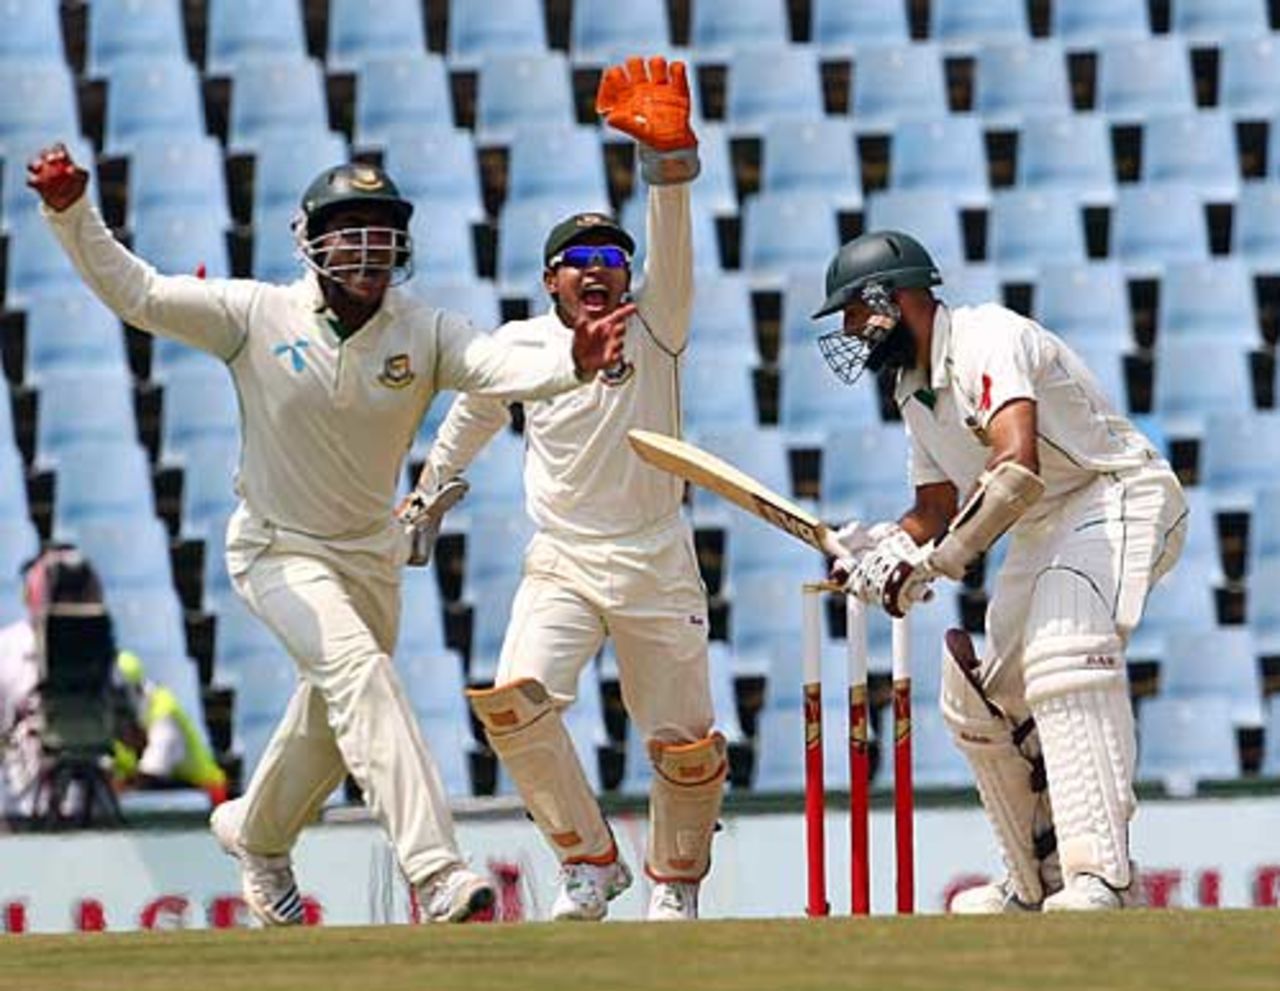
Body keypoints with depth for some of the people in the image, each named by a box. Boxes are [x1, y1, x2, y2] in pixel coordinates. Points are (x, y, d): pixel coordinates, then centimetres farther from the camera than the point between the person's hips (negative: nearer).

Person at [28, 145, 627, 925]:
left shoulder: (424, 333, -12)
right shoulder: (257, 317, -15)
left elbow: (504, 367, -30)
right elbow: (132, 291, -19)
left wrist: (573, 363, -52)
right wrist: (71, 214, -35)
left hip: (373, 554, 4)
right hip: (279, 551, -4)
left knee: (334, 720, 19)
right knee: (358, 672, -27)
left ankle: (256, 833, 51)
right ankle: (437, 875, -37)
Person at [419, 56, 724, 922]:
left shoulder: (654, 328, -4)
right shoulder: (523, 344, 3)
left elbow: (673, 251, -22)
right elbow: (475, 411, 22)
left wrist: (668, 155, -39)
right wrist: (430, 491, 31)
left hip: (658, 566, -1)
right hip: (563, 563, 1)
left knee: (684, 744, 3)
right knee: (517, 698, -22)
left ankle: (676, 878, 30)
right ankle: (590, 859, -5)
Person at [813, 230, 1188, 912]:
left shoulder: (988, 338, -20)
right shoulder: (913, 390, 11)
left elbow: (1017, 464, -34)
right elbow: (939, 507, 17)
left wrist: (936, 559, -36)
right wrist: (881, 546, -5)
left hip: (1120, 498, -11)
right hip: (1042, 531, 11)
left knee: (1064, 658, -33)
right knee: (979, 700, 10)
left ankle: (1102, 876, -44)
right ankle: (1041, 885, 25)